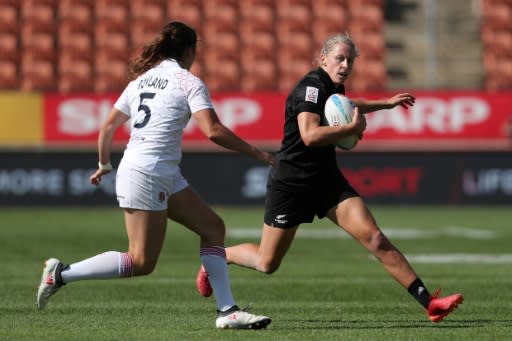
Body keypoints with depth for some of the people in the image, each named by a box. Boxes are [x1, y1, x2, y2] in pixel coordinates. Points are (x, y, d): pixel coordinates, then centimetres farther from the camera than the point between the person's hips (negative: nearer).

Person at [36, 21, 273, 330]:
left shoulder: (142, 79, 14)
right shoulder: (188, 82, -8)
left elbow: (109, 126, 15)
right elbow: (213, 131, -18)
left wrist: (104, 164, 31)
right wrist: (255, 153, -9)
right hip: (147, 176, -9)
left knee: (213, 227, 10)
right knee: (142, 263, -6)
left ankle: (227, 310, 7)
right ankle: (62, 274, -2)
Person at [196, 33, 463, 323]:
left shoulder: (334, 87, 8)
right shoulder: (312, 86, -19)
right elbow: (309, 135, -34)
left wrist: (385, 103, 38)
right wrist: (354, 128, -23)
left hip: (326, 179, 7)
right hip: (291, 183, -7)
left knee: (375, 238, -10)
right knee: (267, 263, 6)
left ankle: (428, 302, -15)